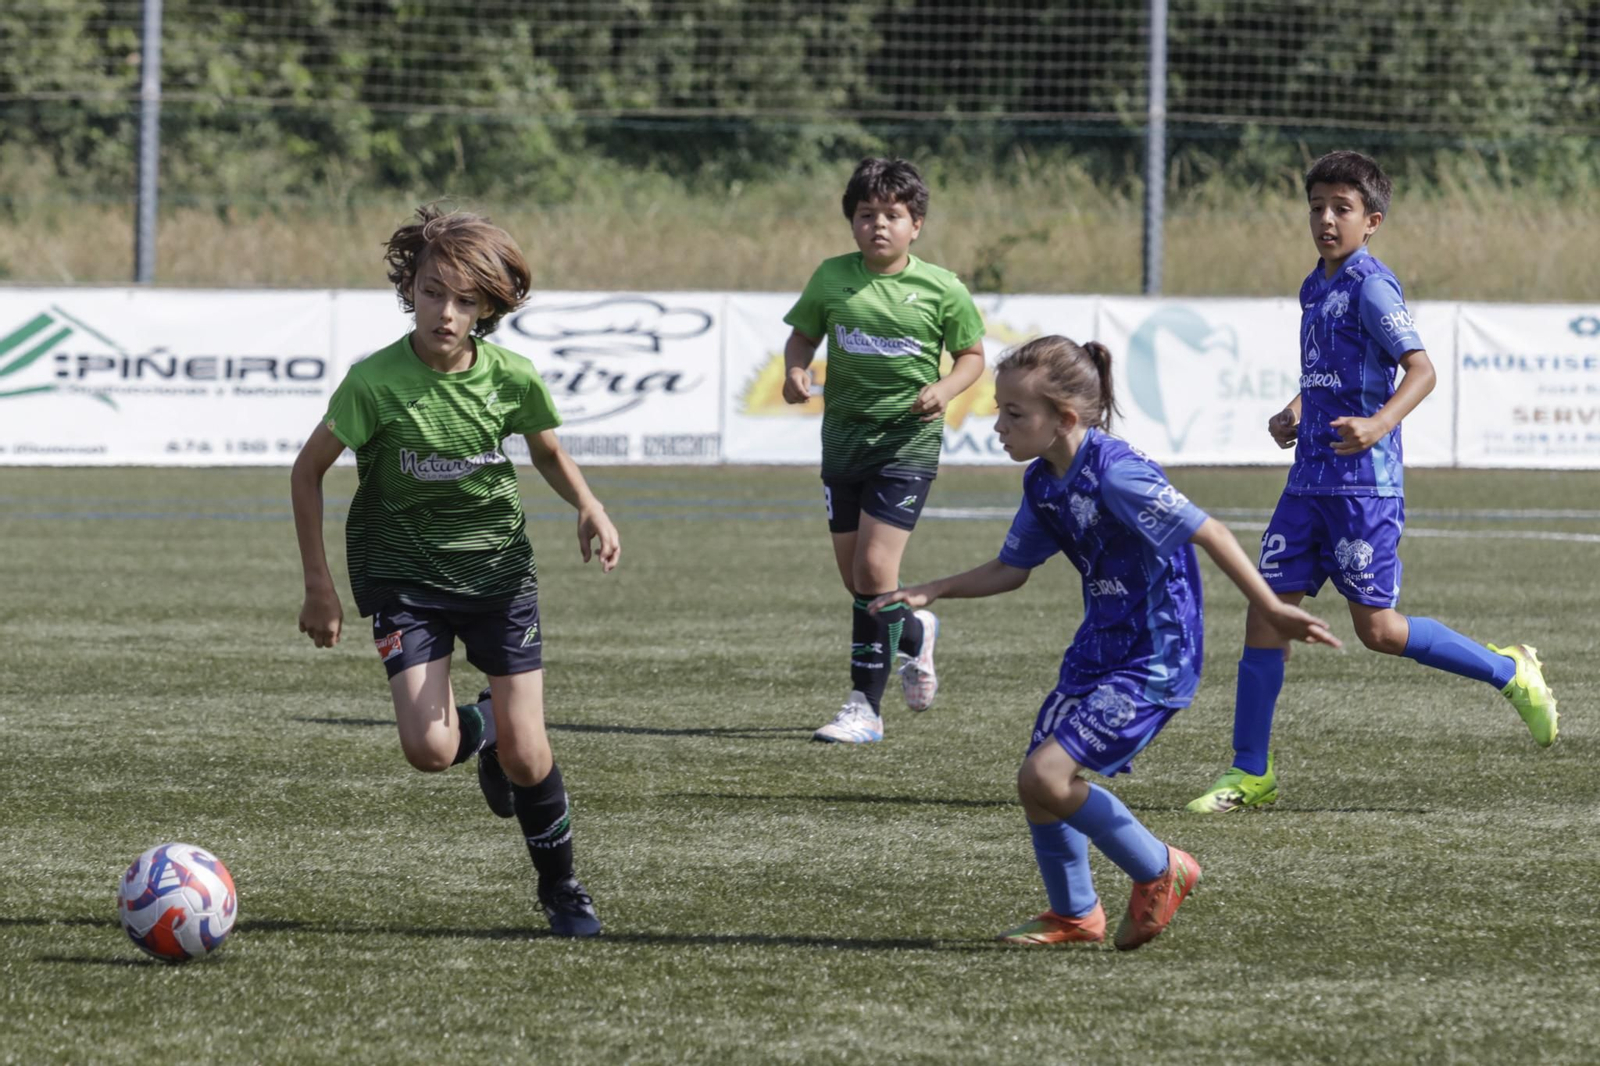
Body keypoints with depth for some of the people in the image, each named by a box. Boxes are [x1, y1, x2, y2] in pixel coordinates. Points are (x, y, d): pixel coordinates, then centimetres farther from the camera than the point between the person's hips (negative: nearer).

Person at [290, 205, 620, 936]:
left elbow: (548, 453, 11)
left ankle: (561, 889, 22)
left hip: (498, 570, 1)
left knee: (526, 757, -4)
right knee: (429, 751, -17)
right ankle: (482, 726, 21)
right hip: (404, 572, -1)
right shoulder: (375, 382, -17)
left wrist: (588, 506, -9)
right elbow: (308, 470, -4)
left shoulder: (512, 378, -9)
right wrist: (318, 584, -5)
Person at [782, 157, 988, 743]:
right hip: (843, 434, 4)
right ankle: (914, 632, 41)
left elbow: (971, 354, 5)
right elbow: (803, 334, 14)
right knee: (853, 574, 9)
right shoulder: (832, 278, 2)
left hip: (907, 438, -4)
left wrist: (946, 388, -14)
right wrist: (796, 370, -7)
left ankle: (866, 706, -7)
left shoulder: (941, 289, -5)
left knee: (875, 567, -14)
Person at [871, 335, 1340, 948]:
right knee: (1040, 782, 10)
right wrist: (933, 592, 5)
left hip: (1153, 659, -9)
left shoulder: (1115, 473, -23)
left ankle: (1159, 872, 2)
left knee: (1046, 776, -17)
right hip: (1099, 647, 9)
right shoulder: (1044, 481, 4)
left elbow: (1207, 533, -23)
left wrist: (1272, 611, -23)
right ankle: (1074, 915, 30)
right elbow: (1012, 568, 17)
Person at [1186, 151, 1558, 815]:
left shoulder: (1370, 286, -11)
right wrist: (1294, 415, 14)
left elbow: (1421, 370, -19)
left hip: (1363, 482, -8)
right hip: (1309, 480, 8)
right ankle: (1250, 774, 6)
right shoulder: (1316, 288, 15)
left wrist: (1379, 423, -35)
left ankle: (1509, 672, 15)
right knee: (1266, 613, 2)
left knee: (1377, 628, -5)